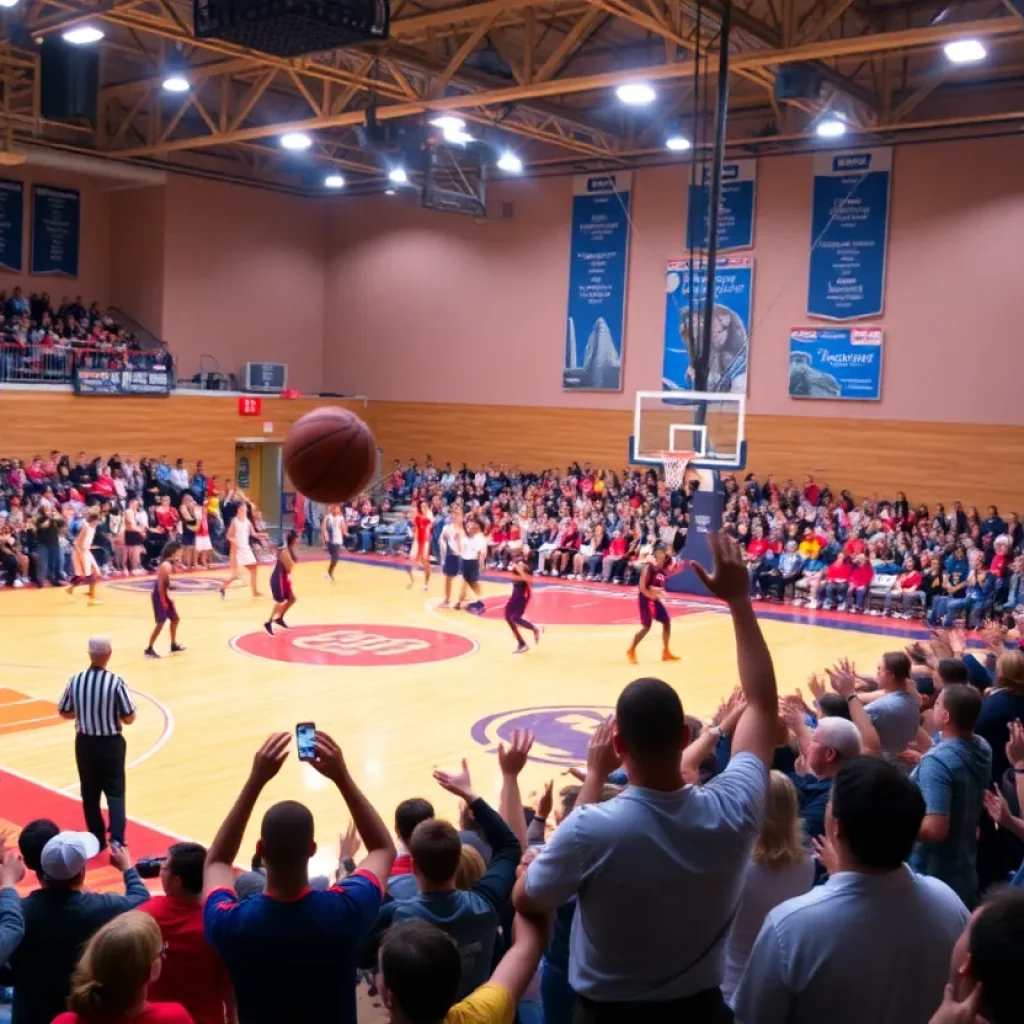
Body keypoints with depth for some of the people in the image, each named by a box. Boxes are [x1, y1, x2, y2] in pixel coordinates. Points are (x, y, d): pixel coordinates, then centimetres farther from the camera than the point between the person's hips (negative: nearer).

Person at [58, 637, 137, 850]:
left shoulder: (75, 680, -8)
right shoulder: (116, 682, -18)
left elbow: (64, 713, 4)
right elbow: (129, 718, -13)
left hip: (84, 743, 3)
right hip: (111, 744, -3)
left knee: (89, 794, 15)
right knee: (115, 792, 6)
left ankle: (97, 840, 22)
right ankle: (116, 839, -8)